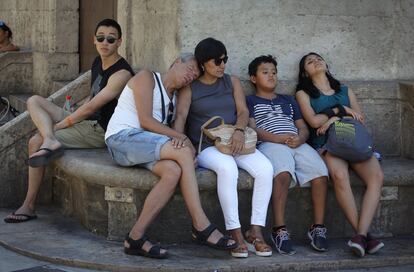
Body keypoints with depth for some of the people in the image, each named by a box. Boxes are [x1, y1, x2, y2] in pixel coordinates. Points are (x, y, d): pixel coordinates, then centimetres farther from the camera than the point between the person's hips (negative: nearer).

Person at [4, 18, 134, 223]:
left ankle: (29, 206, -9)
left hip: (100, 131, -9)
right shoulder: (97, 62, 9)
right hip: (86, 121, 9)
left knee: (35, 142, -16)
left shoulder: (121, 73, -19)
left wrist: (58, 125, -14)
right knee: (34, 101, 2)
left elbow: (91, 107, -20)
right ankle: (50, 142, -26)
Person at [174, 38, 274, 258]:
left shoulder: (232, 82, 15)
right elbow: (181, 116, -8)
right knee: (227, 168, -38)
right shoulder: (190, 88, 6)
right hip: (206, 147, -3)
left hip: (235, 142, 4)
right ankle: (236, 234, -35)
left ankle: (255, 232, -23)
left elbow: (243, 111, 5)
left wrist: (239, 130, -18)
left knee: (265, 168, -27)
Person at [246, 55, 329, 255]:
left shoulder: (288, 100, 33)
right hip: (270, 144, -4)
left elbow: (303, 128, 23)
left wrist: (299, 138, -2)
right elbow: (252, 129, 3)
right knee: (283, 173, -38)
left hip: (297, 143, 4)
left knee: (320, 172, -25)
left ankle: (318, 228, -21)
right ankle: (279, 230, -38)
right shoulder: (250, 101, 19)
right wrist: (279, 138, -12)